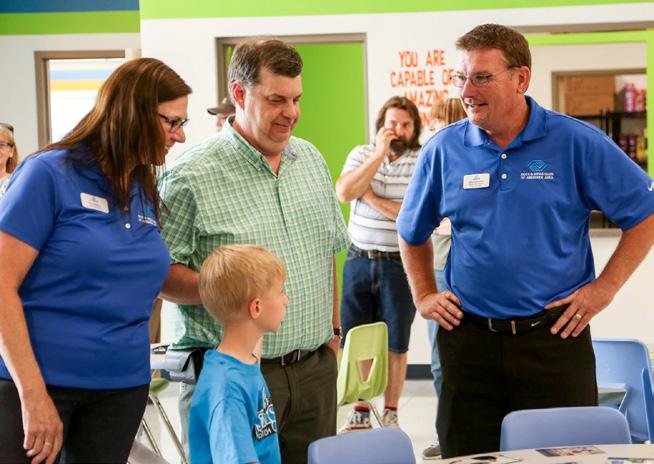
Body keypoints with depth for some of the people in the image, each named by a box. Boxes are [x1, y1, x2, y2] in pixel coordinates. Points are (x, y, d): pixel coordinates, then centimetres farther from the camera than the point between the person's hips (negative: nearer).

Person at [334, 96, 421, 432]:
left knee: (395, 345, 6)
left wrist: (371, 197, -14)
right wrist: (379, 153, -14)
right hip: (359, 261, 3)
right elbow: (344, 192, -12)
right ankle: (359, 413, 20)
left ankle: (390, 414, 20)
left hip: (399, 263, -3)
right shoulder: (361, 154, 6)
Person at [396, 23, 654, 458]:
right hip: (468, 337, 2)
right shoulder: (443, 149, 2)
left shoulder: (576, 143, -5)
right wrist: (424, 296, 9)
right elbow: (413, 233, 18)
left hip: (555, 336, -2)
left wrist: (604, 288, -5)